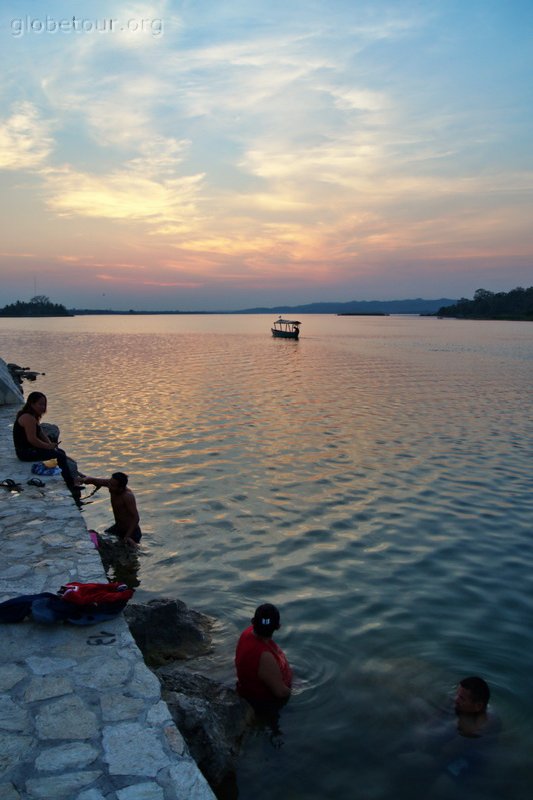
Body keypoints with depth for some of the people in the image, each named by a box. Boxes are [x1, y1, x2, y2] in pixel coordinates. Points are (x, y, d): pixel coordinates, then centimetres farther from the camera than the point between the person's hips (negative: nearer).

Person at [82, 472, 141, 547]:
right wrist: (83, 480, -26)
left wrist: (127, 536, -39)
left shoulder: (128, 496, -33)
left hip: (131, 531, -8)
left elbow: (136, 518, -34)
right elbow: (93, 480, -4)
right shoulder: (112, 483, -13)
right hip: (117, 527, 8)